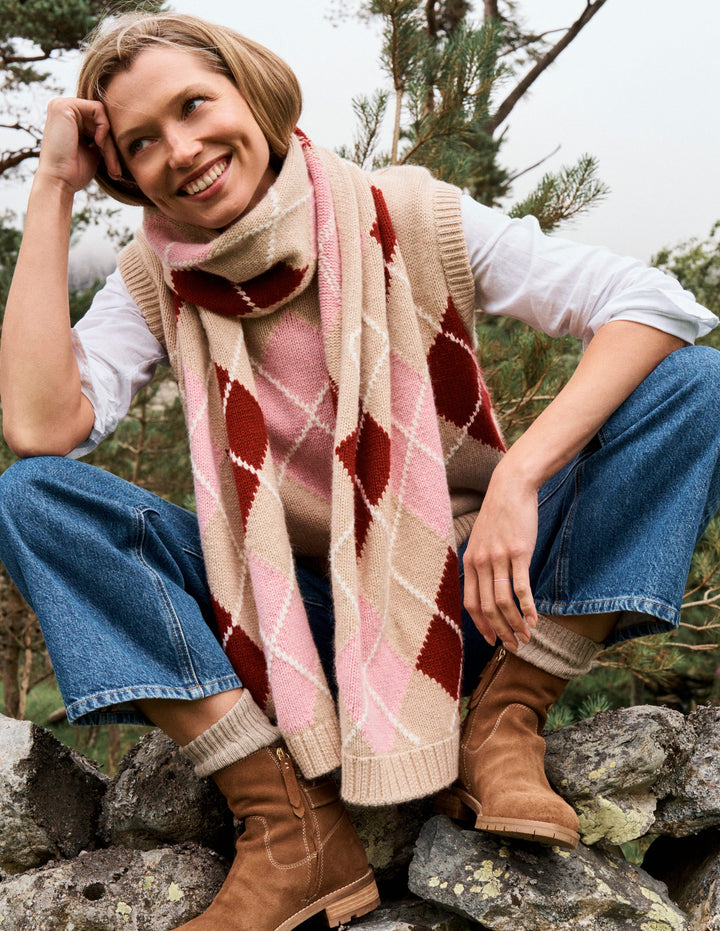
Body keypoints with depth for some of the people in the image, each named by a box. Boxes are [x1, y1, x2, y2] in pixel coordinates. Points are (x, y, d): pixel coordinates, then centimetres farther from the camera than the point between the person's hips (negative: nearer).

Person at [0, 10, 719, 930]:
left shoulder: (406, 216, -10)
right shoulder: (157, 281, -4)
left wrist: (519, 478, -31)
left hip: (470, 595, -1)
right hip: (298, 625, 2)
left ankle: (504, 723, -14)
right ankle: (290, 830, -24)